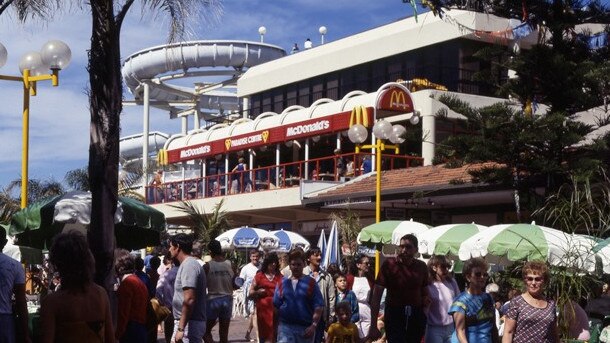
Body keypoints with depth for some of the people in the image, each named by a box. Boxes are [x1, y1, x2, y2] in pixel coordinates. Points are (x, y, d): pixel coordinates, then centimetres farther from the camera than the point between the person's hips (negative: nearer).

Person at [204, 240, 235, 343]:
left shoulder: (207, 266, -10)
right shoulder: (230, 264, -2)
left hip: (213, 300, -3)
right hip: (227, 300, 3)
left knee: (206, 332, 9)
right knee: (224, 334, 10)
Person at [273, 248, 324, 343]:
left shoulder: (311, 283, 0)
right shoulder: (283, 283, 6)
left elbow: (319, 306, -6)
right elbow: (276, 306, 9)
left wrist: (314, 325, -15)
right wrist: (274, 328, 6)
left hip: (306, 328, 0)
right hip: (285, 326, 1)